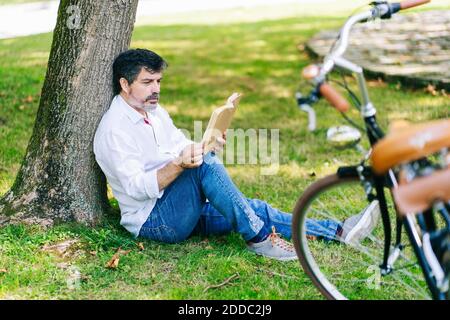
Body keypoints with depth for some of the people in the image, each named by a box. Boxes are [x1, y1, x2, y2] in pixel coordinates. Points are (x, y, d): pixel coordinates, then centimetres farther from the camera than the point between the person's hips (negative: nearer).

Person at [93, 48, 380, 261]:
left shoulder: (155, 112, 13)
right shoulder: (114, 130, -15)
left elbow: (183, 150, 14)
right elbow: (136, 187, -23)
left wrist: (206, 148, -8)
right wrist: (179, 164, -37)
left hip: (184, 210, 8)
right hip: (154, 220, -8)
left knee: (256, 209, -7)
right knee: (205, 164, -30)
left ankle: (338, 231, -9)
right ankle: (258, 238, -24)